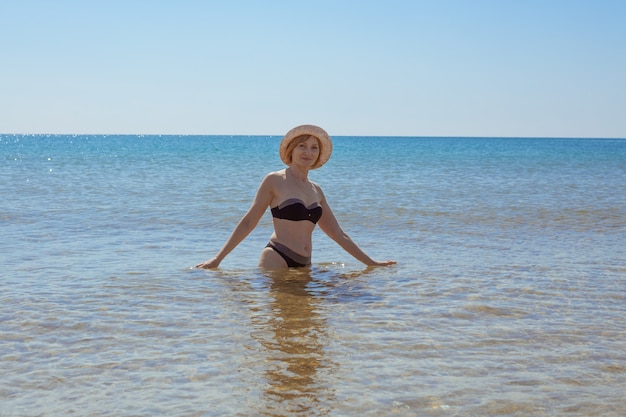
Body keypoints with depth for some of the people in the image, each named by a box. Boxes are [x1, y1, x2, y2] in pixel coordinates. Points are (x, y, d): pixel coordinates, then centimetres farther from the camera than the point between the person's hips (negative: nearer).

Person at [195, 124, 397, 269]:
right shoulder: (275, 181, 0)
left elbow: (338, 234, 22)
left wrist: (371, 263, 22)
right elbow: (248, 222, 1)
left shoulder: (316, 190, 17)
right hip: (276, 260, -6)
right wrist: (217, 258, -3)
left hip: (304, 265, 6)